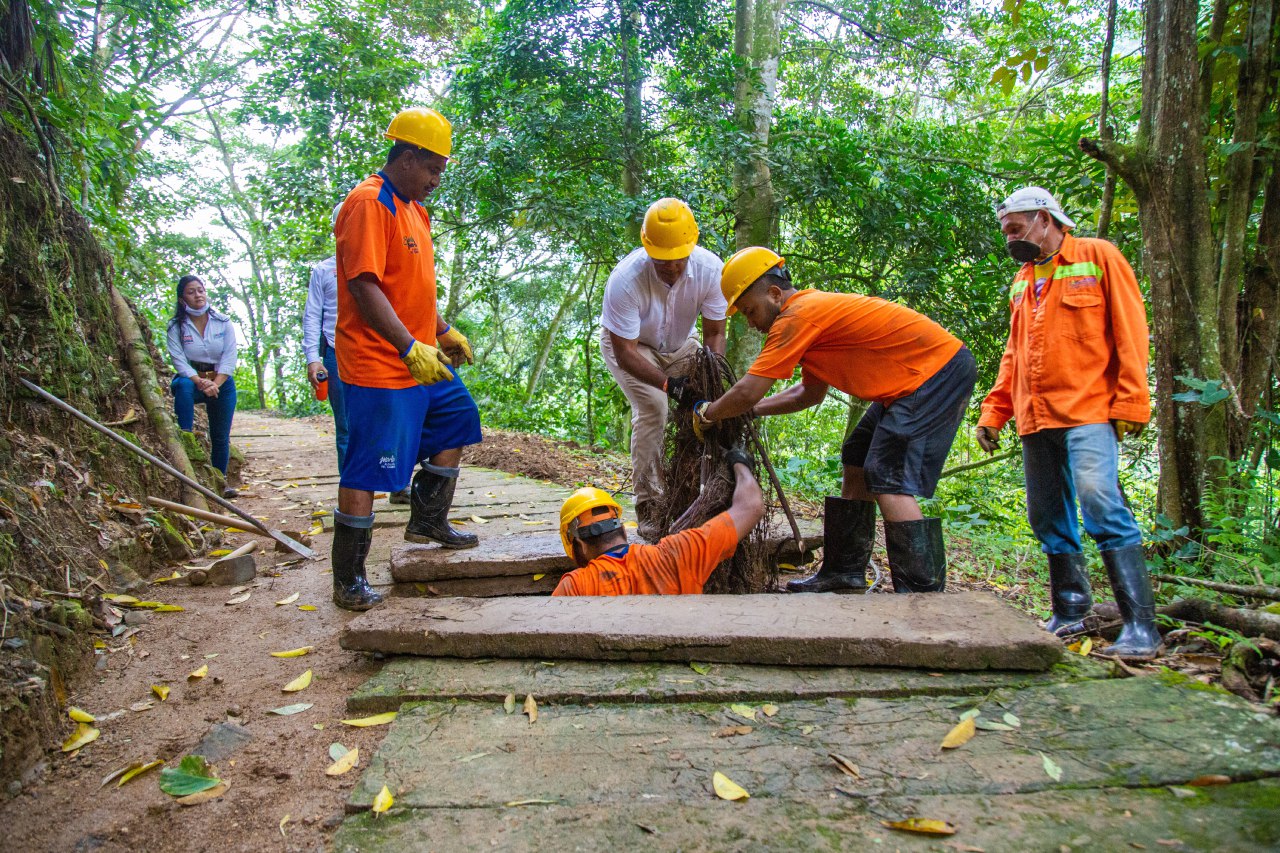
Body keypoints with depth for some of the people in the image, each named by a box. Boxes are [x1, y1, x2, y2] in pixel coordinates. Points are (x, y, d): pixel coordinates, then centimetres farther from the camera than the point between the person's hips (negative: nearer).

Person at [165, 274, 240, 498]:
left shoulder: (223, 323, -2)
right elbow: (179, 360, -14)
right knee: (183, 386, -38)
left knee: (221, 436, 2)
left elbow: (229, 359, -8)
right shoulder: (176, 326, -4)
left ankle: (220, 481, 15)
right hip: (191, 378, -1)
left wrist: (215, 384, -22)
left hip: (221, 382, 1)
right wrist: (200, 382, -29)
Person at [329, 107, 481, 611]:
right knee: (367, 471, -4)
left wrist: (443, 332, 20)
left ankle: (428, 521, 35)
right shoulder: (368, 204, -14)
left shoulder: (413, 208, 17)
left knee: (456, 425, 20)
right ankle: (347, 581, 7)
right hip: (379, 366, -10)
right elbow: (364, 287, -23)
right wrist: (411, 348, -27)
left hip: (422, 359, 10)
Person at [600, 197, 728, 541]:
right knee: (652, 407, -24)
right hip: (626, 343, -4)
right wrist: (668, 383, -46)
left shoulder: (710, 269, -27)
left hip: (678, 344, 4)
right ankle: (648, 504, -13)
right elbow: (625, 352, -34)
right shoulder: (626, 279, -37)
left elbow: (714, 333, -16)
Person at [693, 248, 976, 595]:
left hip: (940, 370, -11)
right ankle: (844, 572, 19)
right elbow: (811, 393, 20)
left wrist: (706, 414, -1)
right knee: (858, 465, 12)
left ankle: (922, 591, -11)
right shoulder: (816, 310, 13)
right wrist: (751, 409, 14)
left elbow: (746, 392, -19)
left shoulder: (797, 316, -19)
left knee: (890, 481, -15)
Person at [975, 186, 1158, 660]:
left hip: (1088, 412, -7)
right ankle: (1070, 612, 20)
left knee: (1101, 505, -17)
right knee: (1048, 519, 8)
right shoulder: (1022, 281, 20)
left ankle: (1140, 624, -11)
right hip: (1035, 419, 7)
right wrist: (993, 412, 15)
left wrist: (1130, 403, -12)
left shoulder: (1098, 257, 2)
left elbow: (1129, 332, -4)